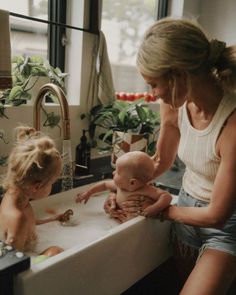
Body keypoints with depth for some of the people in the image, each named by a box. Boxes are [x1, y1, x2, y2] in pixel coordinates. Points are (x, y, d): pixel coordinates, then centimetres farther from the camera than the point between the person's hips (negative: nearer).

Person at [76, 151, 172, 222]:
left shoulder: (145, 191, -26)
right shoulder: (119, 185, -5)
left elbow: (167, 196, -29)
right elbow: (104, 184, 15)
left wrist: (154, 208, -45)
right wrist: (88, 193, 21)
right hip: (117, 223, 5)